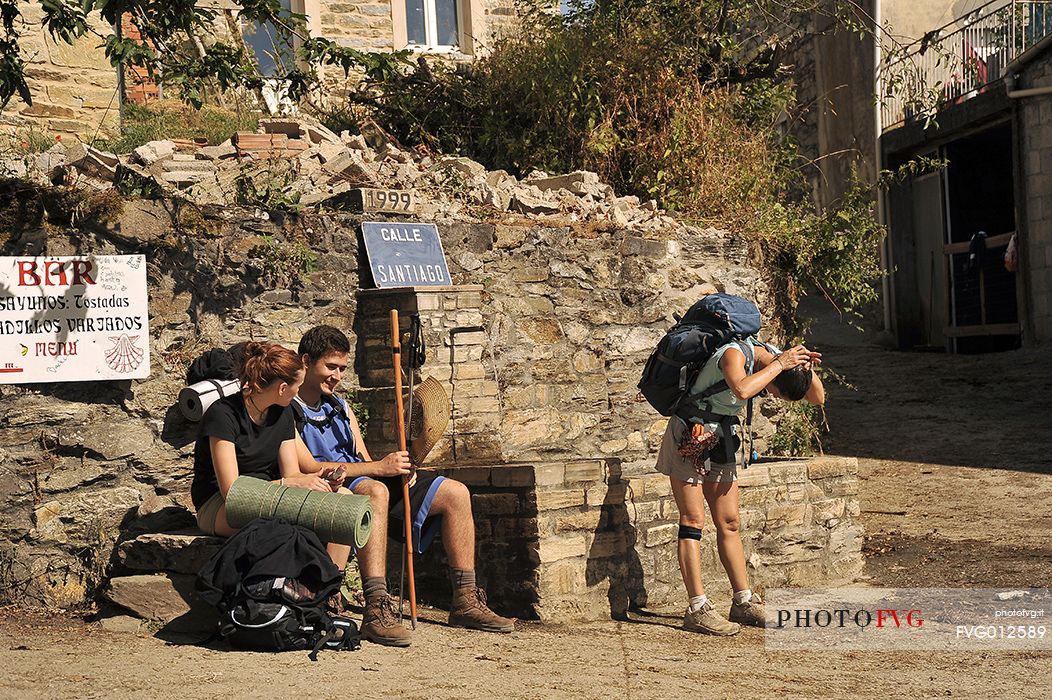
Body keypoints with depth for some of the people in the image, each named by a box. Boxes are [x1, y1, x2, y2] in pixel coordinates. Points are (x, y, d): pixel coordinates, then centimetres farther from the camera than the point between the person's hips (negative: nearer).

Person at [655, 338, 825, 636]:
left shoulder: (774, 357, -4)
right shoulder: (735, 353, -26)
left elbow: (818, 398, 1)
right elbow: (742, 390, -47)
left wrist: (806, 366, -17)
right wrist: (780, 364, -37)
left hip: (721, 440, 7)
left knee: (729, 523, 9)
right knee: (693, 520, -9)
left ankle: (743, 602, 14)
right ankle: (697, 608, -11)